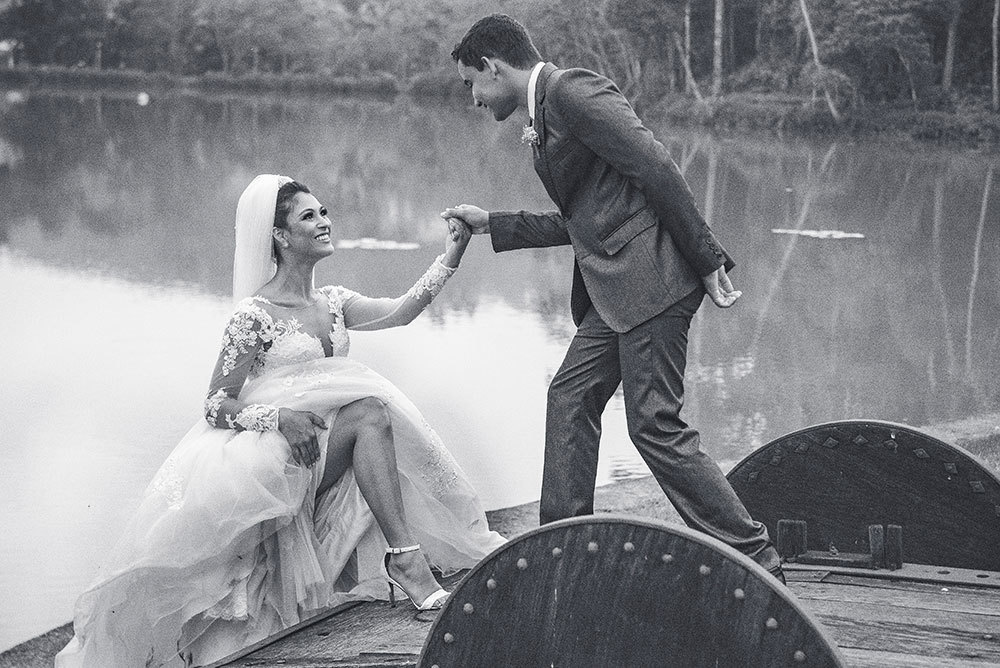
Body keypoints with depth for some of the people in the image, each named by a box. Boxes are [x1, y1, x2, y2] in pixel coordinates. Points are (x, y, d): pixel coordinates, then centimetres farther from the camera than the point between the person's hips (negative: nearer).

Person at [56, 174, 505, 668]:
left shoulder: (332, 303, 13)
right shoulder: (257, 313, -7)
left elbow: (401, 311, 2)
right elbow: (217, 405, -8)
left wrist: (451, 254, -6)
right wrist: (278, 416, -25)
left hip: (326, 448, 6)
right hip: (269, 455, -6)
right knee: (369, 412, -27)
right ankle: (406, 559, -34)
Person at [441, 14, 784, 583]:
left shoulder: (572, 91, -11)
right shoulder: (545, 116, 21)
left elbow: (658, 169, -17)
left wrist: (707, 262, -18)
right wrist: (491, 225, 27)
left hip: (652, 278, -10)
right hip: (614, 290, 10)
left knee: (655, 425, -9)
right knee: (571, 398, 12)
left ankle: (755, 560, -3)